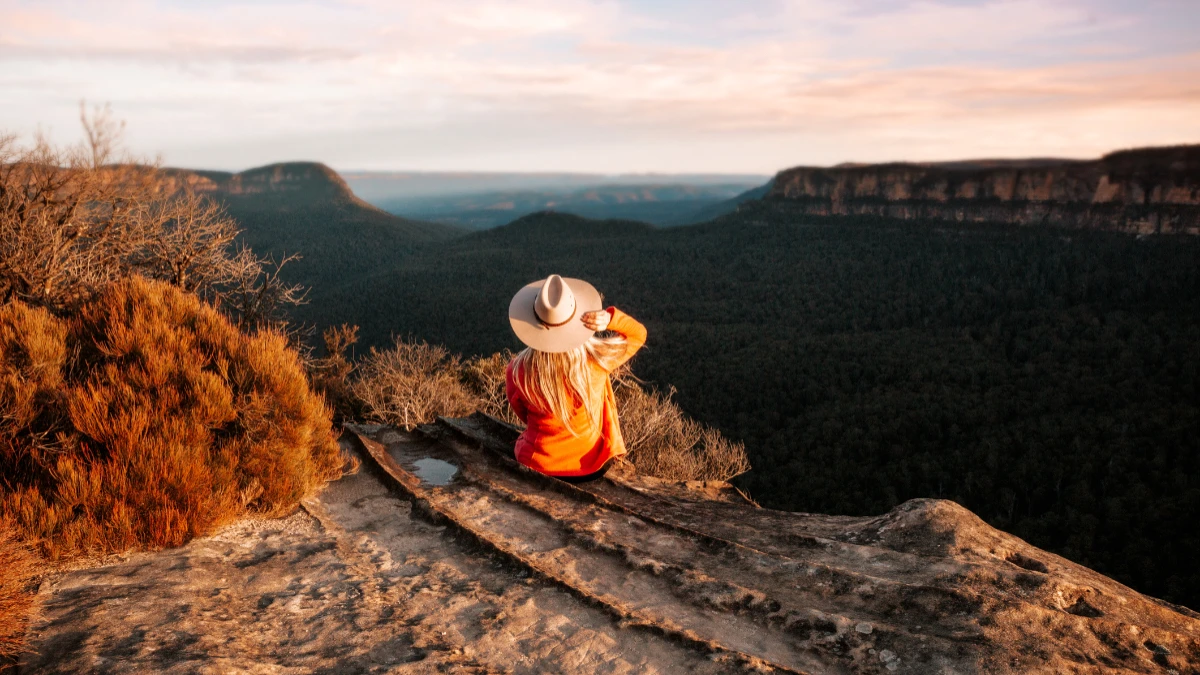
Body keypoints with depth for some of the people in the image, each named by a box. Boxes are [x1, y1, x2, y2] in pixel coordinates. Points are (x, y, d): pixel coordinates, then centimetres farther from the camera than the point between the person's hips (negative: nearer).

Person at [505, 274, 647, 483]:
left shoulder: (518, 370, -24)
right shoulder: (597, 358, -25)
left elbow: (522, 413, -3)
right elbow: (638, 333, -6)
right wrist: (611, 318, -25)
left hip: (538, 467, 0)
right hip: (593, 466, 0)